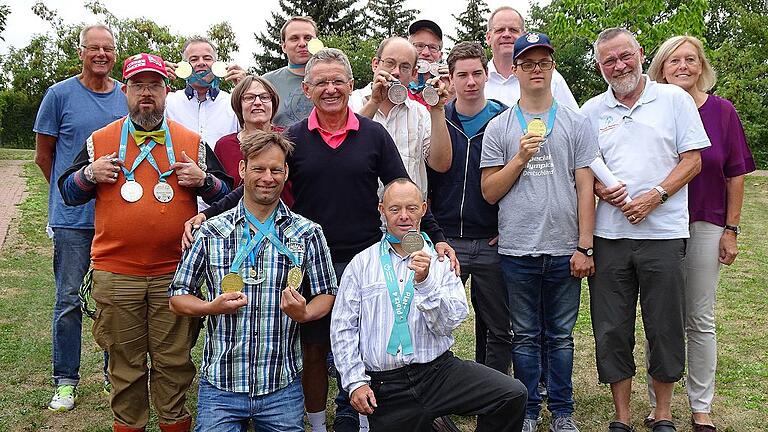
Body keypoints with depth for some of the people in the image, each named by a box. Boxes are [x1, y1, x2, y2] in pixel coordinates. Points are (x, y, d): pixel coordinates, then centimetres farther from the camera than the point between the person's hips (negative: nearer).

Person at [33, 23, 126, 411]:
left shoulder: (128, 97, 5)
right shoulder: (60, 95, -3)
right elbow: (43, 155, 5)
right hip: (73, 219, -2)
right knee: (69, 301, 2)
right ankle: (65, 381, 15)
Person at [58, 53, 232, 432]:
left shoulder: (192, 142, 7)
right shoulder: (100, 141, 7)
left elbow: (225, 192, 11)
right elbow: (67, 191, 12)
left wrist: (203, 180, -9)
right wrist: (90, 175, -7)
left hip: (175, 273, 0)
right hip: (115, 273, 0)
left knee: (174, 361, 6)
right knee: (125, 362, 9)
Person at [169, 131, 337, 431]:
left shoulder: (308, 234, 1)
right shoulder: (210, 232, 1)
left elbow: (327, 295, 7)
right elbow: (177, 298, 6)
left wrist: (303, 313, -14)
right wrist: (213, 307, -14)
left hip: (283, 388, 1)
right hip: (220, 386, 0)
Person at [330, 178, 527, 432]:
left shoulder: (441, 261, 6)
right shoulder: (361, 264, 6)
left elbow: (449, 323, -3)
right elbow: (342, 328, 5)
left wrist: (424, 282, -17)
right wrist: (355, 382, -4)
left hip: (438, 370, 0)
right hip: (385, 387, 0)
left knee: (513, 395, -17)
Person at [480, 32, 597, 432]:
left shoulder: (576, 123, 6)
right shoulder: (499, 127, 5)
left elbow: (585, 189, 2)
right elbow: (489, 192, 2)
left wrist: (584, 247, -3)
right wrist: (521, 158, -11)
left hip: (564, 250, 0)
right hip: (517, 250, 0)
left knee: (560, 336, 10)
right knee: (525, 336, 10)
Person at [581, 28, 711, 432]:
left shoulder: (674, 99, 4)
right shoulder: (591, 111, 10)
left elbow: (692, 159, 1)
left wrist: (655, 196, -13)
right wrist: (601, 190, -9)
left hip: (663, 233, -2)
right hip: (610, 235, 2)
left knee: (665, 328, 5)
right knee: (611, 331, 5)